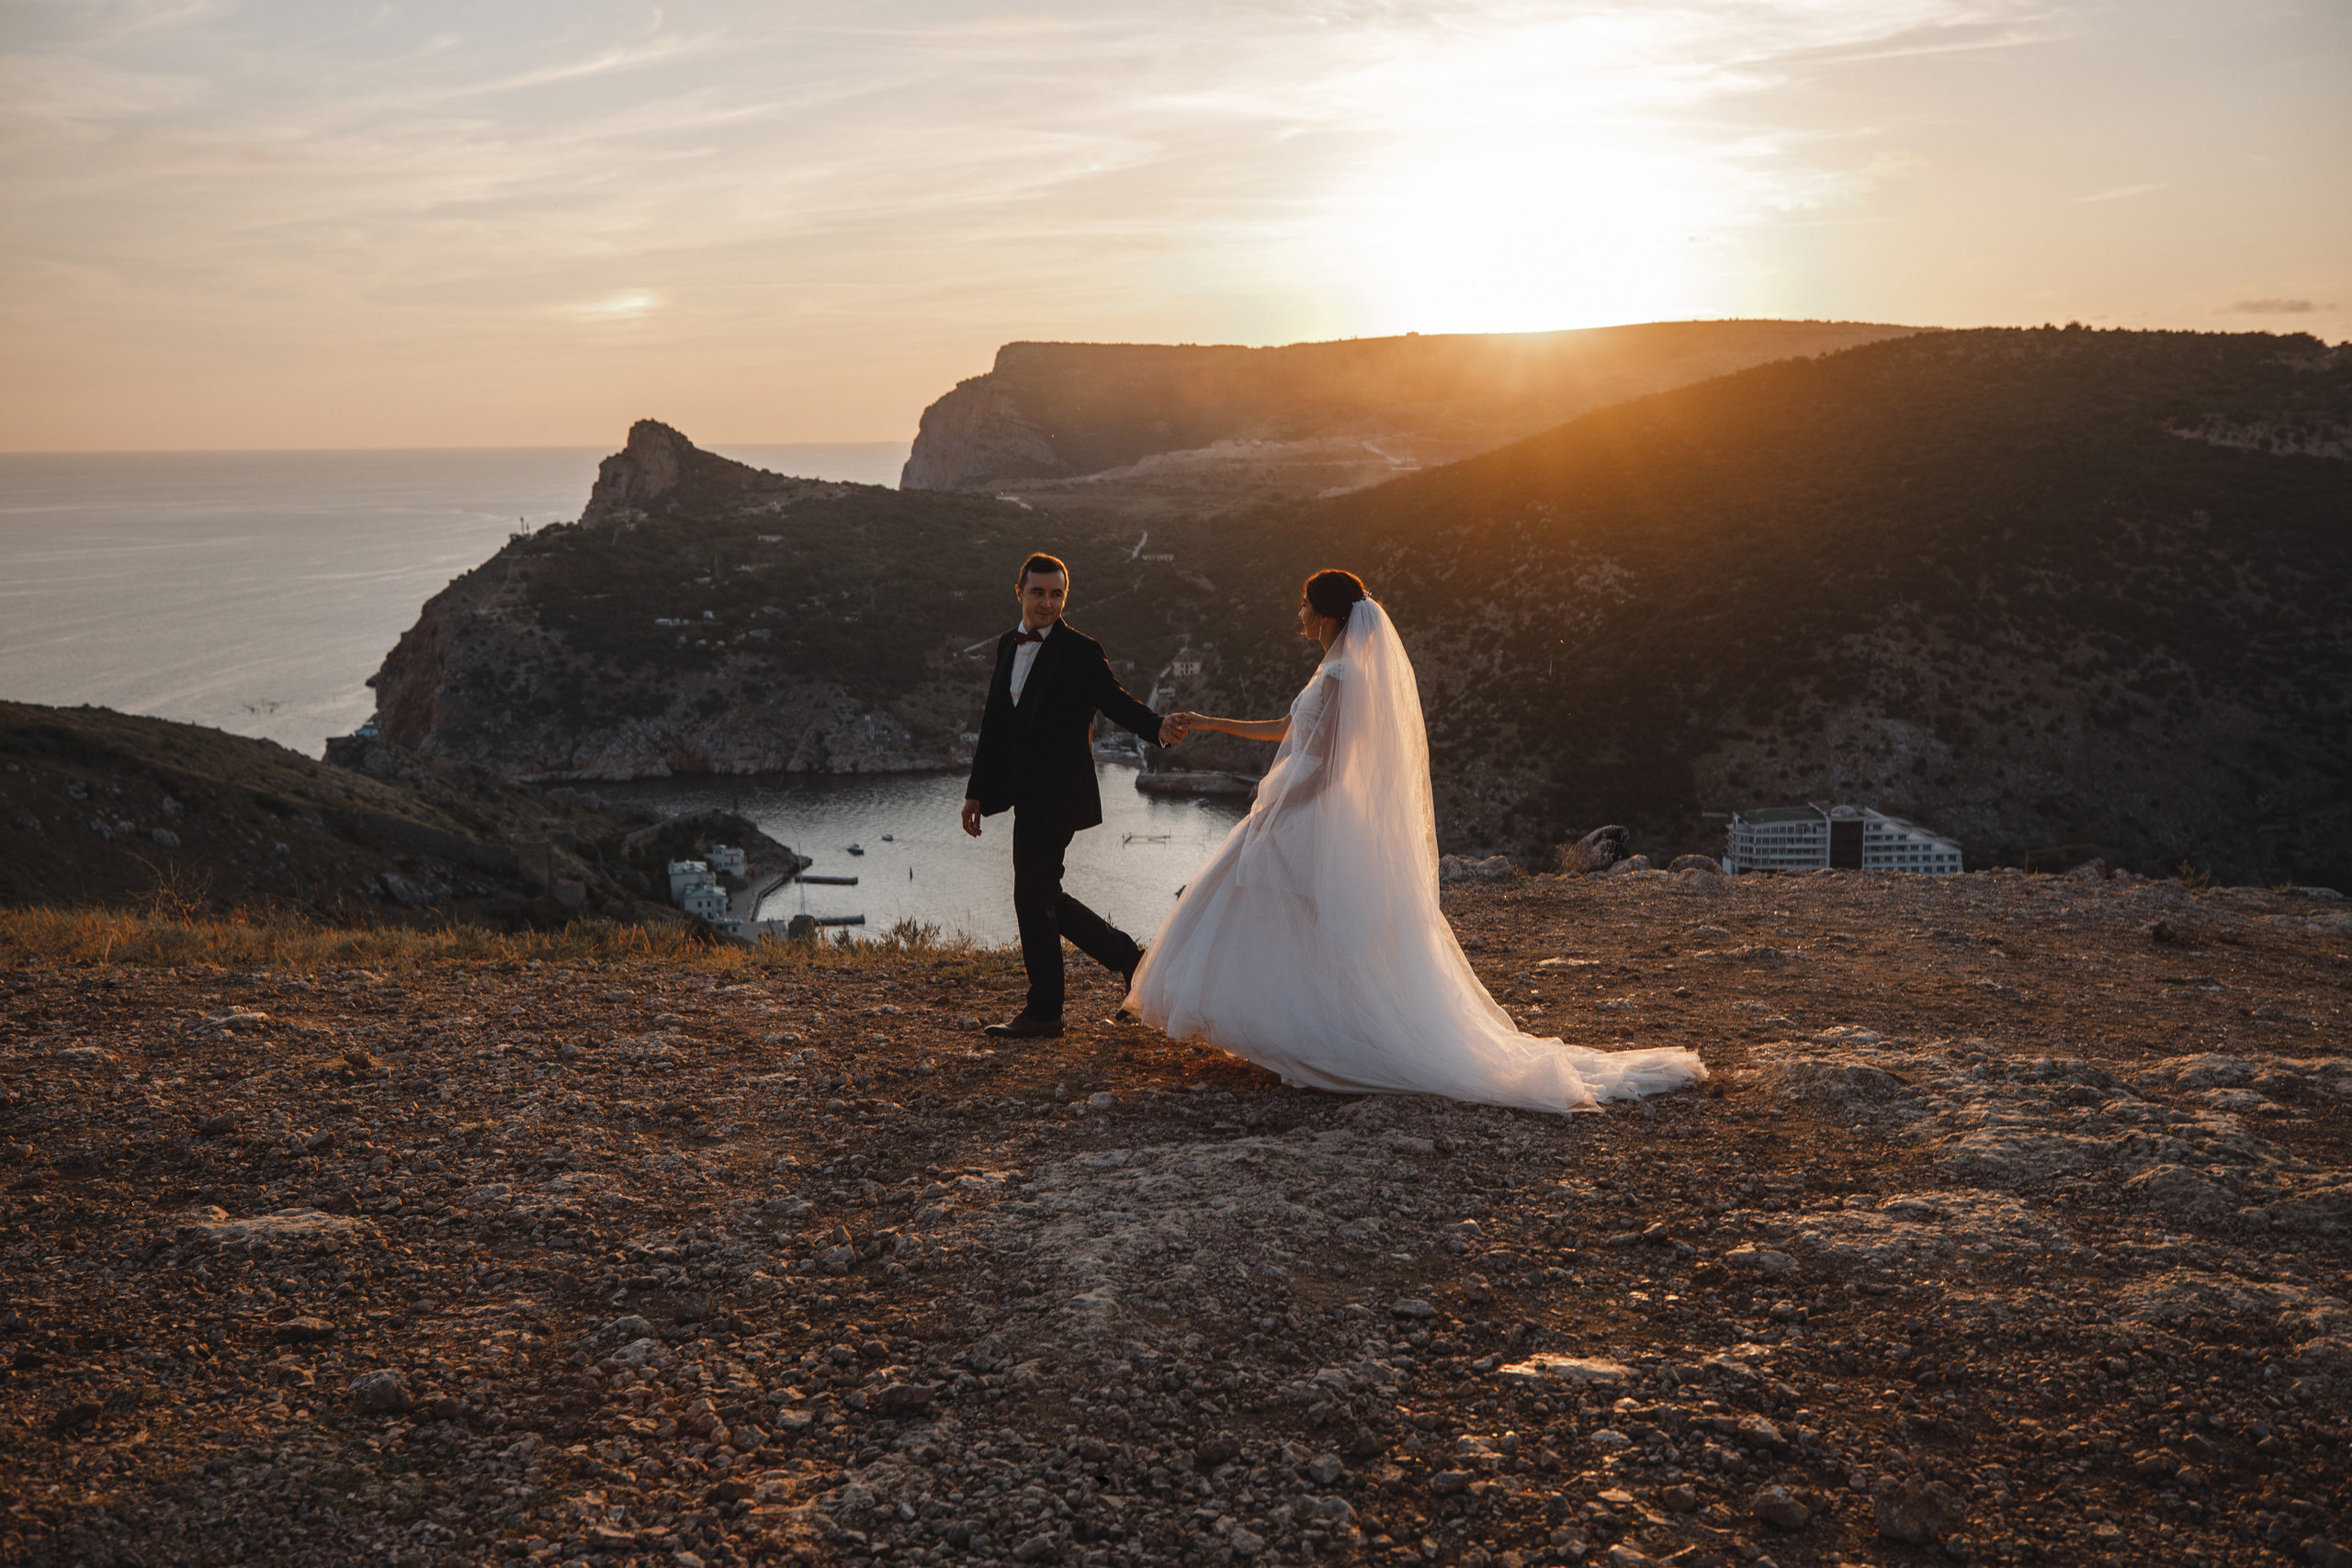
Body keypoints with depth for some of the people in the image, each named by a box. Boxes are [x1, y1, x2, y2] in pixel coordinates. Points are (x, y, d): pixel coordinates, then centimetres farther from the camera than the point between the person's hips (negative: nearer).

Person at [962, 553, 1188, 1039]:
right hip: (1027, 794, 8)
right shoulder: (1008, 645, 12)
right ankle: (1126, 955, 28)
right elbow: (995, 725, 15)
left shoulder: (1080, 651, -9)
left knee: (1032, 896, -4)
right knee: (1042, 897, 13)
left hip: (1058, 794, -8)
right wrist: (976, 791, 15)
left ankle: (1043, 1013, 8)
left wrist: (1158, 727, -32)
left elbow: (1117, 702, -10)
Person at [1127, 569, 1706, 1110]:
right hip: (1301, 824, 10)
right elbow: (1286, 730, 22)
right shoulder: (1337, 673, 12)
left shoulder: (1340, 679, -17)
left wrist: (1269, 812, -12)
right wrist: (1212, 723, 23)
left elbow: (1324, 767, -20)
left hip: (1307, 828, -10)